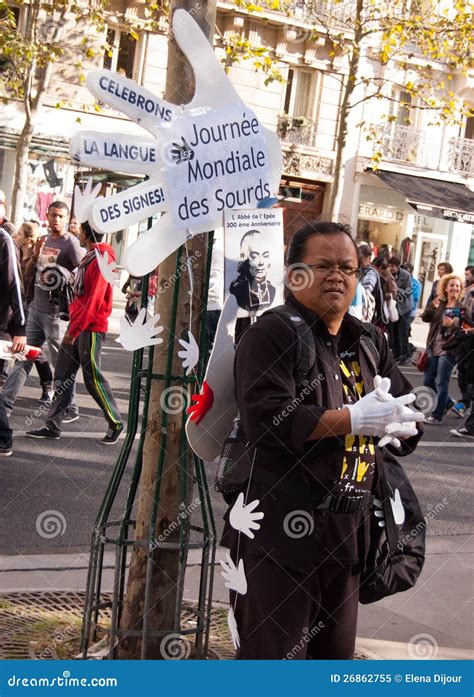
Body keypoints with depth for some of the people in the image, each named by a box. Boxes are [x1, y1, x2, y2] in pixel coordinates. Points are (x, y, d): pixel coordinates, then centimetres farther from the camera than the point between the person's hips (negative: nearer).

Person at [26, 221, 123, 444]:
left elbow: (94, 300, -20)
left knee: (93, 378, -3)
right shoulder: (90, 257, 16)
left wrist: (75, 330, -19)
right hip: (77, 324, 9)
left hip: (91, 328, -9)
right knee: (63, 376, 7)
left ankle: (116, 423, 11)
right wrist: (73, 325, 13)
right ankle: (53, 426, 10)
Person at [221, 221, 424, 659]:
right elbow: (268, 420, -23)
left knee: (336, 655, 20)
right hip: (279, 531, -7)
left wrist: (394, 420, -9)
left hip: (348, 532, 8)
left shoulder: (370, 342, 13)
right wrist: (355, 418, -20)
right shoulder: (272, 334, -9)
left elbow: (411, 414, 14)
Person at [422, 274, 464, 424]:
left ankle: (437, 416, 7)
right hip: (434, 348, 6)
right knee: (428, 381, 12)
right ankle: (449, 403, 33)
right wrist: (432, 307, -19)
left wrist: (453, 324, -28)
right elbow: (425, 318, -1)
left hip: (449, 350, -6)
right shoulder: (440, 304, 9)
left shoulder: (462, 307, -5)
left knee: (441, 383, -4)